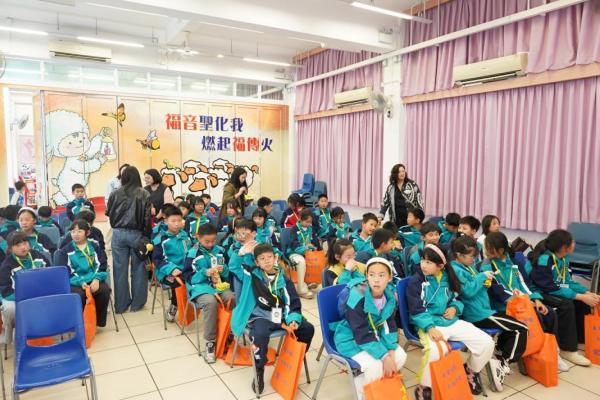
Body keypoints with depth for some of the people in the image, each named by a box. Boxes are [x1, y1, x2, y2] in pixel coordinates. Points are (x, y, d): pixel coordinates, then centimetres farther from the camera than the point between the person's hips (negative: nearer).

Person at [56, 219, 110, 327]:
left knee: (105, 290, -28)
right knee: (79, 294, -34)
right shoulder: (65, 251, 7)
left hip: (94, 280, 1)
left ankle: (99, 321, -11)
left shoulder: (95, 247, 12)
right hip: (75, 282, -1)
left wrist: (96, 279, -15)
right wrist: (80, 282, -17)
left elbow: (102, 266, 5)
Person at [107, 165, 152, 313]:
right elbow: (147, 217, -8)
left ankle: (121, 305, 17)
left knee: (120, 269, 9)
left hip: (119, 234, 2)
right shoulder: (144, 194, -6)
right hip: (137, 234, -1)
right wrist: (147, 236, -2)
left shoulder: (115, 194, -2)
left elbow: (109, 214, 6)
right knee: (138, 268, 9)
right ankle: (137, 304, 16)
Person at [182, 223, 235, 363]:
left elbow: (228, 272, 15)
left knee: (232, 298, -27)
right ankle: (210, 342, -19)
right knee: (210, 302, -35)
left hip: (219, 284, 4)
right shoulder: (193, 253, -3)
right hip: (200, 286, -3)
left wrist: (224, 270, -8)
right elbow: (188, 276, -4)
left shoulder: (220, 250, 8)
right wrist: (205, 273, -17)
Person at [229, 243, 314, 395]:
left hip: (281, 316, 3)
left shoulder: (284, 279, 5)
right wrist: (241, 254, -12)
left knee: (307, 329, -10)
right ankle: (259, 371, -11)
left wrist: (294, 320, -13)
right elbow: (233, 267, 7)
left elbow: (293, 303, 5)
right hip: (260, 317, -3)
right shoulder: (252, 274, 3)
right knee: (260, 335, -35)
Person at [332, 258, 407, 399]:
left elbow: (390, 325, -3)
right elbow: (361, 334, -29)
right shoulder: (357, 296, -31)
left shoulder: (391, 295, -10)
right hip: (351, 337, -7)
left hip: (374, 333, 7)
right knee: (375, 366, -24)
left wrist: (391, 352, -15)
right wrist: (384, 357, -27)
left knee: (400, 356, -7)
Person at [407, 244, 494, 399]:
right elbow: (417, 311, -13)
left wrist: (455, 308, -2)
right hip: (428, 324, -5)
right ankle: (423, 388, -11)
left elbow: (458, 298, 22)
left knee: (487, 342, -6)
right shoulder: (416, 280, -9)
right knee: (435, 350, -37)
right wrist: (430, 328, -28)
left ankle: (471, 372, 24)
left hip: (452, 322, 6)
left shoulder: (448, 277, 7)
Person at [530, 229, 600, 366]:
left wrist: (588, 293, -8)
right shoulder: (545, 260, -27)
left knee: (584, 302, -2)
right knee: (567, 304, -29)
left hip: (556, 291, 9)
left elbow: (568, 281, 6)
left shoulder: (564, 257, 0)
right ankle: (568, 349, -18)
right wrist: (580, 296, -27)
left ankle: (580, 338, 15)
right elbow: (551, 288, -27)